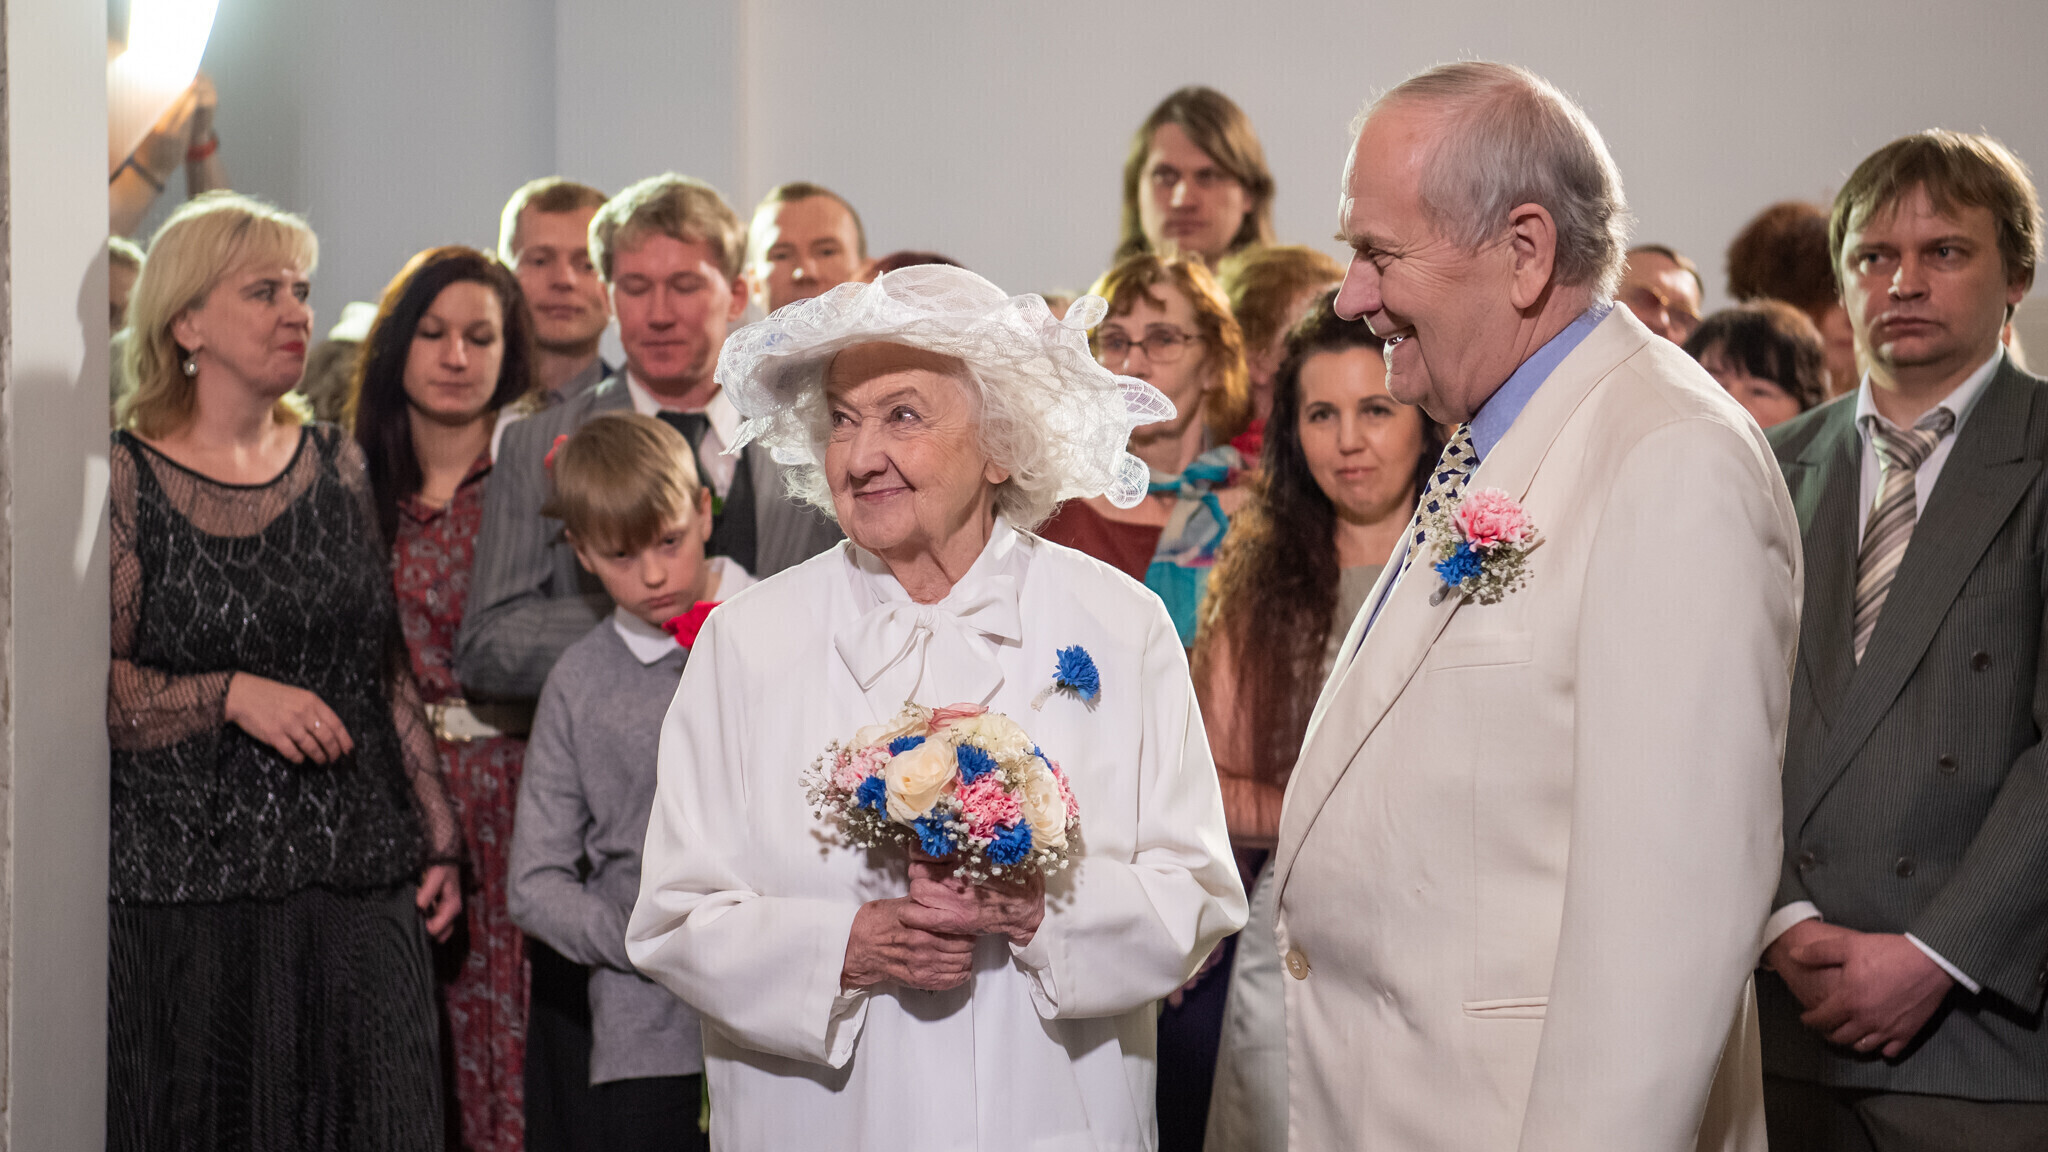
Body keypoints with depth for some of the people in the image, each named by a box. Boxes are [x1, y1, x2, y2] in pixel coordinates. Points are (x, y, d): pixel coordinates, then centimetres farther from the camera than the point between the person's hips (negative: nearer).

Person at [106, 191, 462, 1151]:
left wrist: (438, 836, 10)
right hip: (184, 887, -4)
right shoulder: (125, 476, -2)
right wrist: (231, 695, -19)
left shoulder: (338, 463, 10)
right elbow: (92, 683, -7)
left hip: (357, 886, 4)